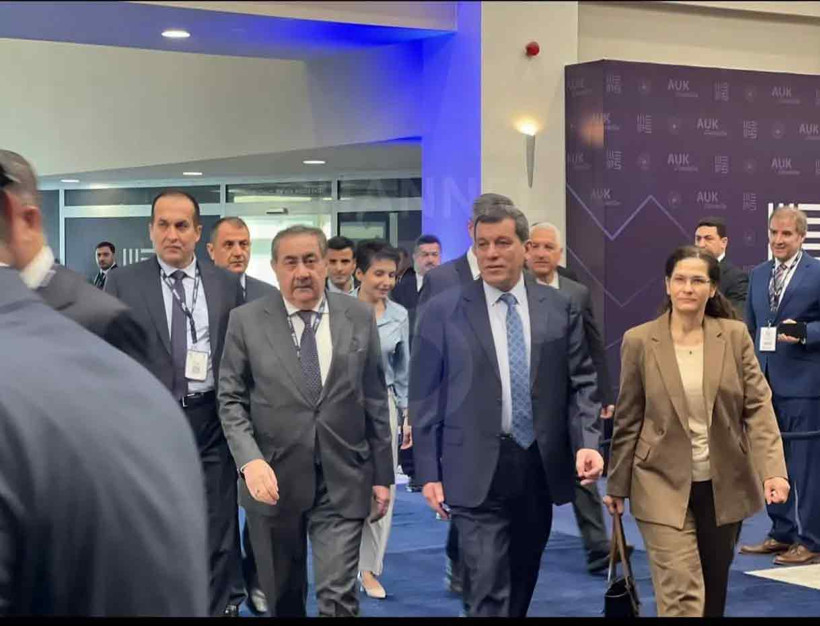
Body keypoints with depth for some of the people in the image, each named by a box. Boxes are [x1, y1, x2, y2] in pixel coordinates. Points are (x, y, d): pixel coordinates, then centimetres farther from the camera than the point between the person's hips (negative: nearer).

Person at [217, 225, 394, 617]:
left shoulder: (359, 317, 3)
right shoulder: (246, 321, -1)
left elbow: (375, 401, 7)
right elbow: (231, 400, -1)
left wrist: (382, 474, 6)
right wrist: (250, 460, -16)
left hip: (342, 481, 0)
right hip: (273, 481, 0)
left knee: (338, 597, -7)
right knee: (282, 598, 14)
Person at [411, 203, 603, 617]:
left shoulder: (560, 308, 6)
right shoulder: (442, 312, -1)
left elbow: (581, 383, 6)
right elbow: (425, 397, 0)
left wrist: (587, 442, -10)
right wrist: (429, 473, -3)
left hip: (541, 467, 3)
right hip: (478, 472, -3)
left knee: (522, 584, 16)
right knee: (487, 592, -8)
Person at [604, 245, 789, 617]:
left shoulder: (735, 336, -1)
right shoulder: (639, 341, -4)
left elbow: (758, 406, -3)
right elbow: (628, 420, 2)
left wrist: (773, 469, -15)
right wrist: (616, 485, 5)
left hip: (723, 485, 3)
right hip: (664, 485, -2)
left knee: (714, 589, 16)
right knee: (682, 595, -10)